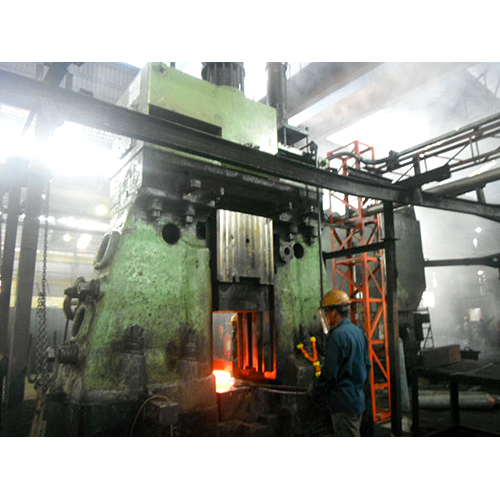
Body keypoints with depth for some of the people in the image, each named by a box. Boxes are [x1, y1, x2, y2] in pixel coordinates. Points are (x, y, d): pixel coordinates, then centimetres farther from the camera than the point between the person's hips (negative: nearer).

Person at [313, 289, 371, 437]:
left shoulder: (338, 335, -20)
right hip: (358, 398, 9)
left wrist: (315, 387, -4)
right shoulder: (358, 332, 9)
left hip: (344, 402, -9)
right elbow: (367, 365, 16)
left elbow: (330, 373, -20)